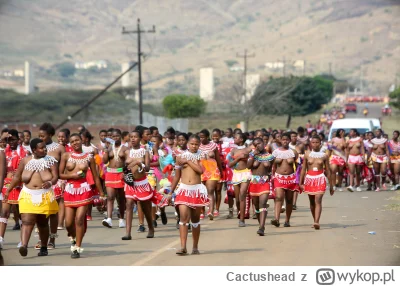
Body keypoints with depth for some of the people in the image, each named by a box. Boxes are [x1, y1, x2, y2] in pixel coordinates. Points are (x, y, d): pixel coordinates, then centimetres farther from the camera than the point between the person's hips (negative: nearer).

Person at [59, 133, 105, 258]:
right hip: (69, 190, 1)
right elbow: (60, 174, 3)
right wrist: (72, 176, -13)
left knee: (79, 219, -12)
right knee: (68, 222, 0)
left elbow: (96, 177, 8)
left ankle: (77, 248, -3)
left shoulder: (89, 157, 5)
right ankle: (73, 239, 33)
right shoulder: (66, 156, 5)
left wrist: (101, 193, 9)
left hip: (84, 190, -1)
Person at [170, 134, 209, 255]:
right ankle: (183, 247, -18)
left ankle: (195, 247, 17)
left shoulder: (201, 156, 3)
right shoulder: (181, 156, 6)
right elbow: (177, 176, 12)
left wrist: (188, 161, -10)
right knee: (183, 217, -14)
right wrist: (171, 192, 13)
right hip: (184, 189, 0)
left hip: (197, 189, 0)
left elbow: (200, 170, -16)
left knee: (195, 219, 9)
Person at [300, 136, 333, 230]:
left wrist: (331, 185, 9)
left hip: (320, 179, -3)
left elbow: (328, 171, 7)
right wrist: (301, 182, 6)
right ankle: (315, 221, 24)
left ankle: (317, 222, -24)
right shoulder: (307, 155, 5)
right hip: (309, 179, 3)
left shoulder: (324, 155, 2)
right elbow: (303, 169, 9)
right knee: (312, 202, 11)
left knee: (318, 201, -15)